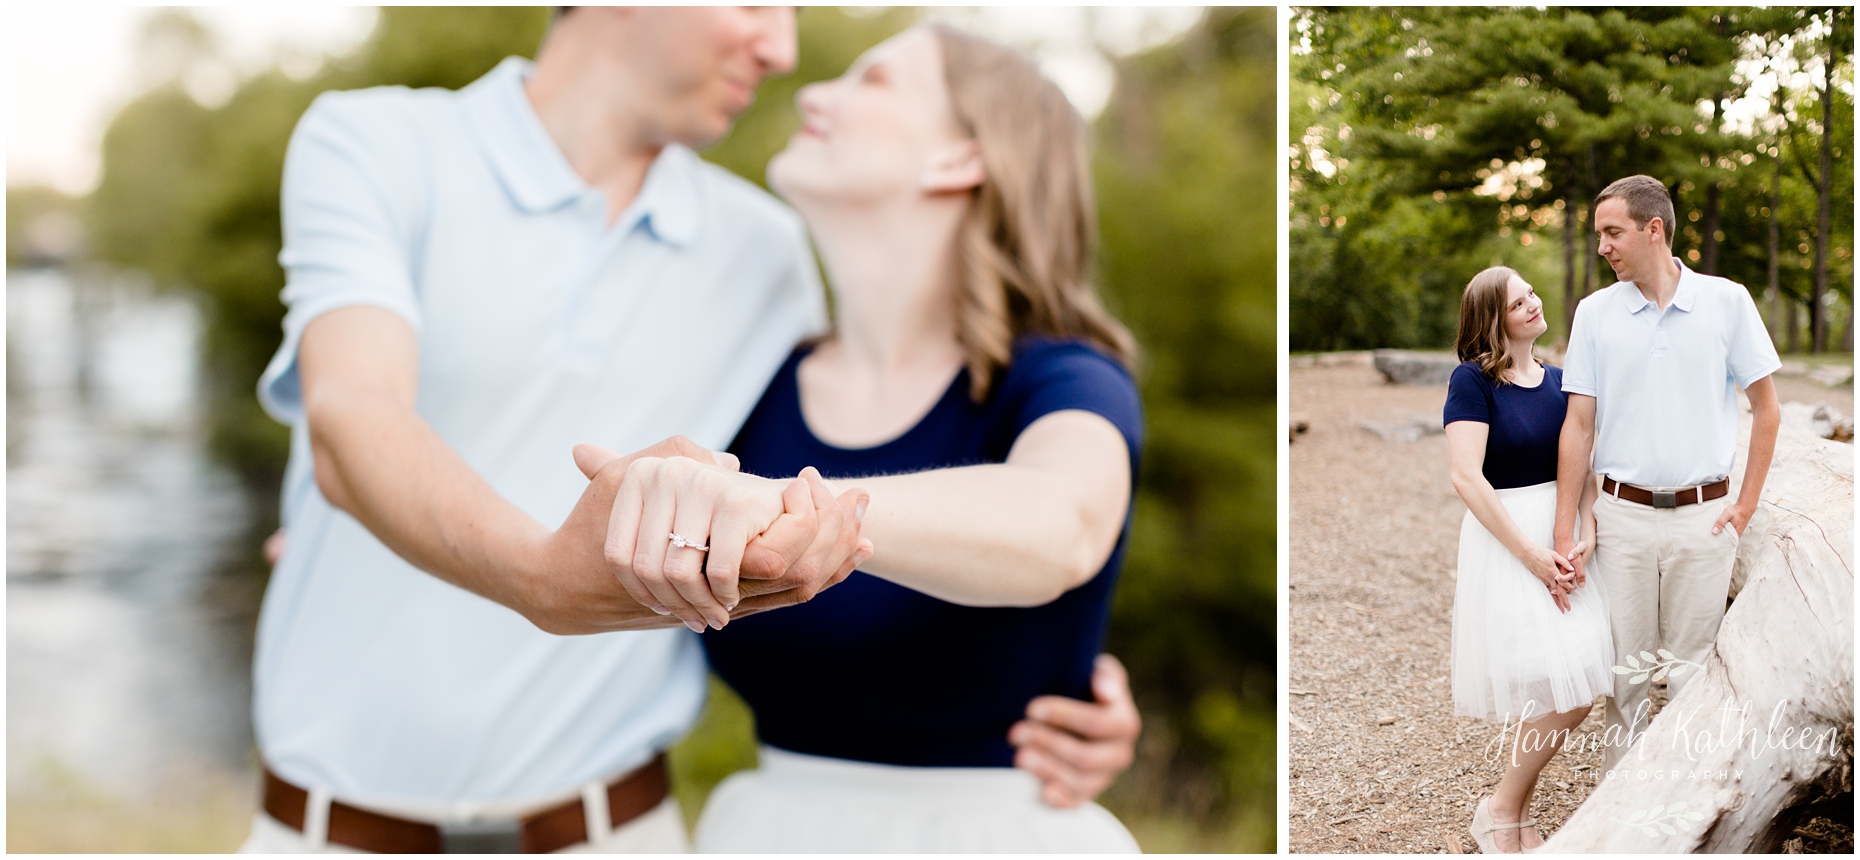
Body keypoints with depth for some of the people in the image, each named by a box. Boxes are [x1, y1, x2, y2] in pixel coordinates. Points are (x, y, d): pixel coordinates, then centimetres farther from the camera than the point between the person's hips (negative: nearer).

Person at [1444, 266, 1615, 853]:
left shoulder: (1559, 381, 9)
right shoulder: (1472, 380, -10)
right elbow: (1466, 477, -17)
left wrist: (1586, 533, -13)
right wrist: (1530, 553, -18)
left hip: (1559, 536, 6)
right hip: (1504, 538, -6)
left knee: (1568, 689, 6)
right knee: (1565, 692, -11)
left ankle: (1517, 815, 22)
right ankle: (1500, 812, 8)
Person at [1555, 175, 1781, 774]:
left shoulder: (1726, 301, 0)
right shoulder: (1595, 313, 3)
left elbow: (1766, 408, 6)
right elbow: (1579, 425, 3)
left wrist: (1745, 506, 0)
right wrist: (1564, 536, -1)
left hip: (1702, 516, -1)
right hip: (1622, 515, 1)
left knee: (1692, 669, 5)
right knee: (1625, 669, 6)